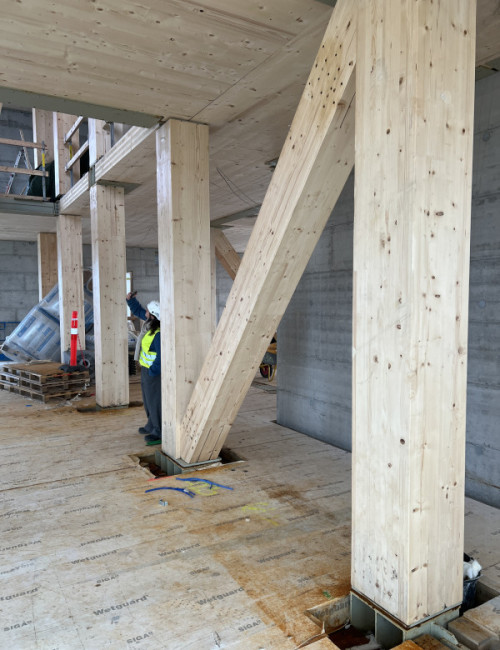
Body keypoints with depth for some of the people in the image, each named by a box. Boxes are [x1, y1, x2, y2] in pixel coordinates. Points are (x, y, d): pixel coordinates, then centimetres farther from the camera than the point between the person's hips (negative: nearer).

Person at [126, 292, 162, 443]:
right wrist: (130, 299, 1)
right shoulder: (150, 322, -2)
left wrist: (152, 372, -19)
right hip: (147, 368, 10)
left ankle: (160, 431, 11)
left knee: (155, 400, -1)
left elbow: (162, 356, -28)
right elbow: (138, 310, 16)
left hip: (155, 370, -10)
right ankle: (152, 425, 36)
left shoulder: (159, 334, -30)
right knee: (148, 398, 21)